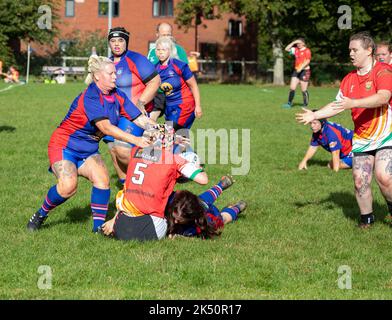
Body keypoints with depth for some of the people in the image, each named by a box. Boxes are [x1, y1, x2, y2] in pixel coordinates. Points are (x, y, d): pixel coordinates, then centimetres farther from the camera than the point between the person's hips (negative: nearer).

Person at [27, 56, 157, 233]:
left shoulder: (118, 97, -2)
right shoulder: (90, 97, -25)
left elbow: (140, 119, -4)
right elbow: (106, 127, -33)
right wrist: (135, 140, -38)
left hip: (88, 151, 7)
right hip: (64, 146, -7)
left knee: (102, 178, -19)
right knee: (68, 186, -25)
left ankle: (99, 225, -11)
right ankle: (40, 215, -1)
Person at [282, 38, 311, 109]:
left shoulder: (307, 51, -7)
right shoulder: (296, 50, 11)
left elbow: (308, 61, -14)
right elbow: (287, 49, 12)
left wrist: (301, 68, -23)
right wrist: (293, 42, 3)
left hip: (304, 71, -6)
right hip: (296, 71, 6)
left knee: (304, 90, -4)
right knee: (292, 88, -1)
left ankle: (306, 104, 8)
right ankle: (289, 103, 4)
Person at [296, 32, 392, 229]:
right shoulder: (349, 79, 10)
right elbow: (338, 105, 16)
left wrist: (353, 103, -38)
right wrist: (314, 115, 4)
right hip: (361, 139, 6)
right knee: (360, 180, -3)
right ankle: (366, 218, 16)